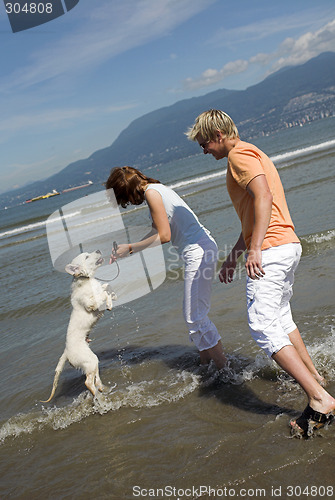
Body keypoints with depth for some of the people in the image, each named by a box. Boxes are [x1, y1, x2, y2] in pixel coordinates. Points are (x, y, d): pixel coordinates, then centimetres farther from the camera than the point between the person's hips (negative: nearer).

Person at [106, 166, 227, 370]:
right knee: (195, 314, 15)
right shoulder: (156, 189, 18)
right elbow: (156, 231, 24)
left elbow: (164, 236, -14)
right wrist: (125, 251, 26)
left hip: (198, 252, -10)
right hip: (201, 249, 10)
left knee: (195, 318, -5)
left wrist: (131, 248, -5)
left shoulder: (151, 191, -12)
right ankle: (206, 363, 23)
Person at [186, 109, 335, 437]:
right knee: (281, 319, 24)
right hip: (289, 246, 11)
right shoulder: (254, 155, 27)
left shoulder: (239, 154, -5)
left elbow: (264, 196, -22)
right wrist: (232, 257, 30)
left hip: (271, 249, -11)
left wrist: (255, 248, -29)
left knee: (263, 327, -14)